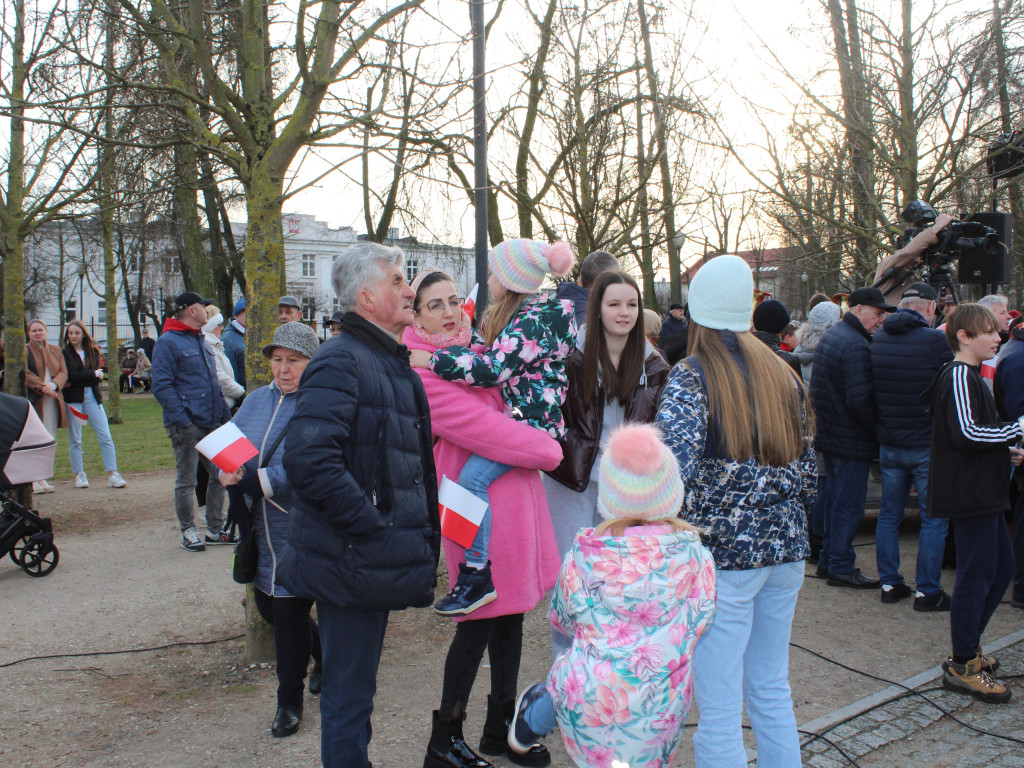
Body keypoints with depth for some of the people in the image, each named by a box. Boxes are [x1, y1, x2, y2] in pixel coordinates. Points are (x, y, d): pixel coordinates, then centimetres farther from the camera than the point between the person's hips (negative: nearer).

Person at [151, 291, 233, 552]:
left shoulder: (201, 341, 18)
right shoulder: (168, 343, -9)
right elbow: (162, 386, -15)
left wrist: (224, 414, 13)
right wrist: (182, 420, -20)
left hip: (212, 423, 8)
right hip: (187, 426, -8)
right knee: (186, 481, 3)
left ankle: (215, 529, 21)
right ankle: (188, 532, 15)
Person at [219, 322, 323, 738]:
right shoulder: (257, 399, 9)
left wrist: (253, 479, -28)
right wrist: (228, 469, -15)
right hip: (262, 532, 7)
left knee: (289, 614, 1)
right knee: (267, 606, 19)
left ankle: (289, 701, 24)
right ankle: (323, 653, 47)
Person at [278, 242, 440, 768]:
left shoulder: (396, 365, 15)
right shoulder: (341, 360, -16)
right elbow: (308, 458, -28)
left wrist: (424, 537, 15)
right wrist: (371, 525, -22)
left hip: (380, 561, 9)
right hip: (352, 562, -9)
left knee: (356, 688, 21)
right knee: (348, 695, 4)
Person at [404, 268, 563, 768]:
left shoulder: (472, 348, 12)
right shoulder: (424, 371, -15)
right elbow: (482, 427, -19)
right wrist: (548, 448, -6)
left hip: (514, 492, 9)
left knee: (511, 610, 16)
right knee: (481, 622, -2)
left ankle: (501, 726, 32)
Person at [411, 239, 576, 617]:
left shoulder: (535, 320, -18)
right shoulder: (517, 314, 15)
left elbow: (493, 368, -26)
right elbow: (488, 354, 23)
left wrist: (430, 360, -24)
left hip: (532, 418, -11)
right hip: (513, 413, 11)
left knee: (473, 475, -25)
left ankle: (477, 576, -20)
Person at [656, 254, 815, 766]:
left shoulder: (690, 379, -11)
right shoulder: (782, 374, 8)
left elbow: (675, 474, -23)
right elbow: (806, 465, 12)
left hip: (723, 553, -6)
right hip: (786, 551, 7)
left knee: (719, 708, 4)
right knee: (772, 691, 20)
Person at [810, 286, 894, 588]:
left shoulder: (830, 335, 12)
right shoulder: (856, 346, -21)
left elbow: (819, 391, 18)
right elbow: (860, 401, -26)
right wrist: (880, 431, -14)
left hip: (829, 435, 10)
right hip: (851, 441, -10)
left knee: (837, 498, 19)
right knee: (849, 503, 0)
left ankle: (828, 560, 27)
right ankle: (841, 567, 8)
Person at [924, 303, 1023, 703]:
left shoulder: (970, 375, 18)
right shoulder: (960, 376, -15)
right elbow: (967, 432, -26)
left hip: (983, 491, 11)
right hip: (970, 493, -11)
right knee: (976, 574, -4)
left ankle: (968, 649, 27)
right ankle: (962, 667, 6)